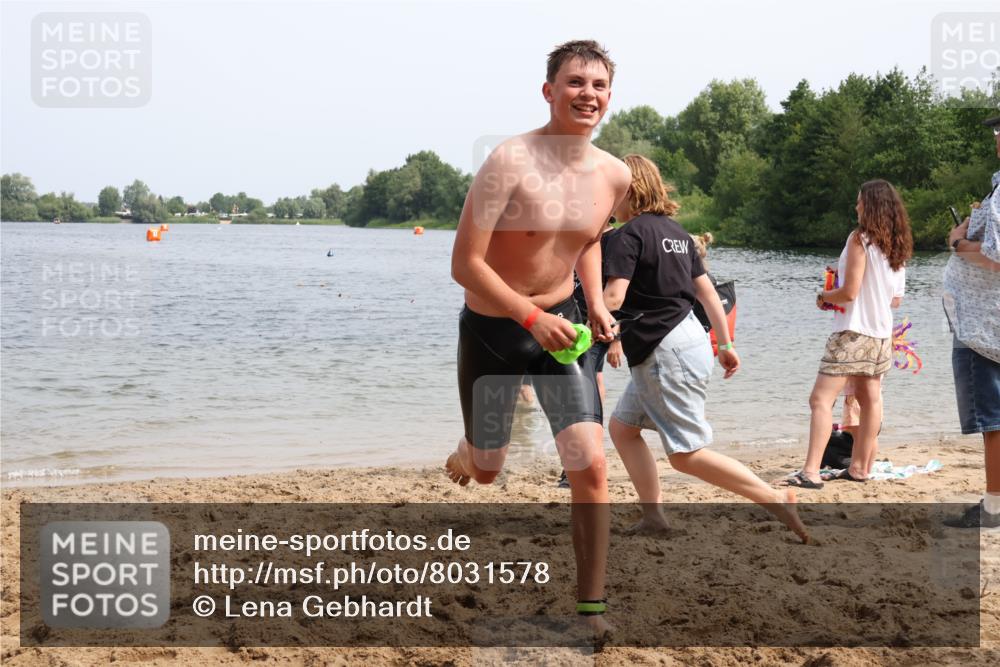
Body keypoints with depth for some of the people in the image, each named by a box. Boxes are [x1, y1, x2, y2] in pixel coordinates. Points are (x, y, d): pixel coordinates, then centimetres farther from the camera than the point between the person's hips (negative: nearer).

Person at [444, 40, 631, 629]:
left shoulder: (614, 176, -4)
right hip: (491, 329, -3)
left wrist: (597, 305, 4)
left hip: (559, 324, 3)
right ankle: (464, 456, 55)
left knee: (591, 465, -11)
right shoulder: (511, 162, -22)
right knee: (486, 470, 15)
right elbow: (465, 264, -22)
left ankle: (592, 607, 0)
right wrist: (532, 318, -27)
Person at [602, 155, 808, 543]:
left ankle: (776, 500, -8)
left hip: (666, 352, -10)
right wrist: (726, 344, 19)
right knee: (622, 425, 15)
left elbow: (613, 297, -22)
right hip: (687, 339, 10)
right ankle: (653, 517, 12)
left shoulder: (630, 234, -12)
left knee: (687, 454, -6)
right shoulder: (674, 230, 15)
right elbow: (706, 291, 16)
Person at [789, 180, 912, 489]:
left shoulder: (860, 238, -13)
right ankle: (860, 467, 23)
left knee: (821, 398, -12)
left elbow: (849, 292, -17)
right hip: (881, 333, 9)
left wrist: (824, 296, 1)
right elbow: (895, 297, 17)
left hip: (853, 332, -9)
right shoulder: (898, 245, 10)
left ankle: (811, 471, -21)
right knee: (870, 398, 16)